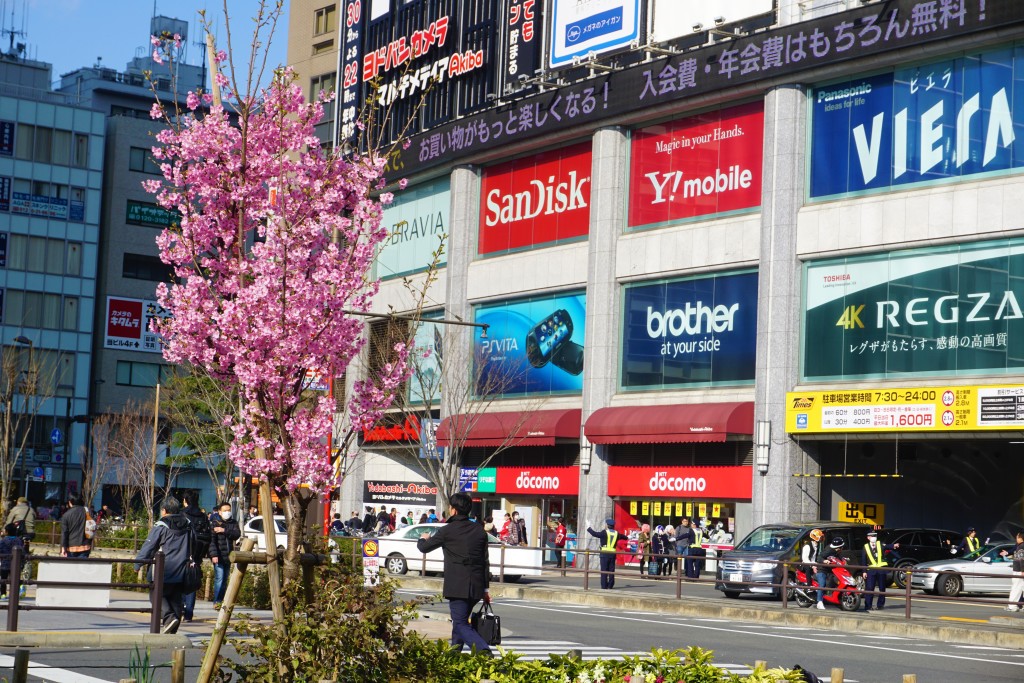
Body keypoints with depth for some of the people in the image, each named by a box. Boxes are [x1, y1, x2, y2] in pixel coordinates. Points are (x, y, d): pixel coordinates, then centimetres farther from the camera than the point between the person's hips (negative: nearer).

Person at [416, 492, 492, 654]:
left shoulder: (447, 531, -6)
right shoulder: (479, 530, 8)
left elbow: (424, 548, 8)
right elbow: (485, 561, 10)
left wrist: (423, 538, 32)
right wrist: (486, 588, 15)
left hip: (457, 586, -6)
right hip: (476, 586, 6)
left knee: (461, 624, -8)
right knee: (460, 621, 21)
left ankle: (483, 649, -29)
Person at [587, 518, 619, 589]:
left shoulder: (604, 532, -9)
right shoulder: (616, 533, 7)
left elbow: (595, 534, -13)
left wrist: (588, 527, -1)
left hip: (605, 553, -4)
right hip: (613, 553, 4)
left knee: (604, 570, -1)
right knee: (611, 570, 9)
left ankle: (604, 586, -3)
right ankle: (610, 586, 11)